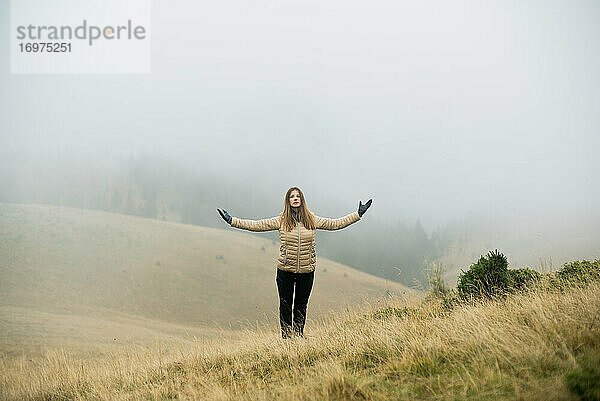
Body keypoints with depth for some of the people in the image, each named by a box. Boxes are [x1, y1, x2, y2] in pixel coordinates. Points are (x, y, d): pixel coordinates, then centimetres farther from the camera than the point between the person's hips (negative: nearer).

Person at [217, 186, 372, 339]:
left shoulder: (312, 220, 4)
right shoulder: (281, 221, -1)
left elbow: (335, 224, 11)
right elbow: (257, 225, -2)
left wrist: (358, 214, 10)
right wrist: (232, 221, -8)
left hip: (306, 269, 1)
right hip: (285, 269, -1)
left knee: (301, 306, 10)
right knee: (285, 306, 6)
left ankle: (299, 337, 22)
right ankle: (286, 337, 16)